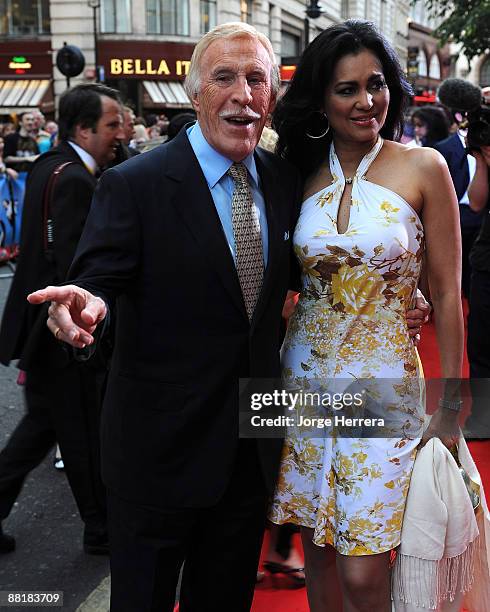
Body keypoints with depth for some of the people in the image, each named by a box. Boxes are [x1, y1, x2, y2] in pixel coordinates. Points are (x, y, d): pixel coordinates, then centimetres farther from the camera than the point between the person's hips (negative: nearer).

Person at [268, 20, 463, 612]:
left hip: (384, 385, -3)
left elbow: (446, 294, -4)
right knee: (318, 554, 15)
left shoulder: (423, 168, -6)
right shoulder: (305, 177, 4)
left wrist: (450, 407, -4)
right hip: (306, 380, 4)